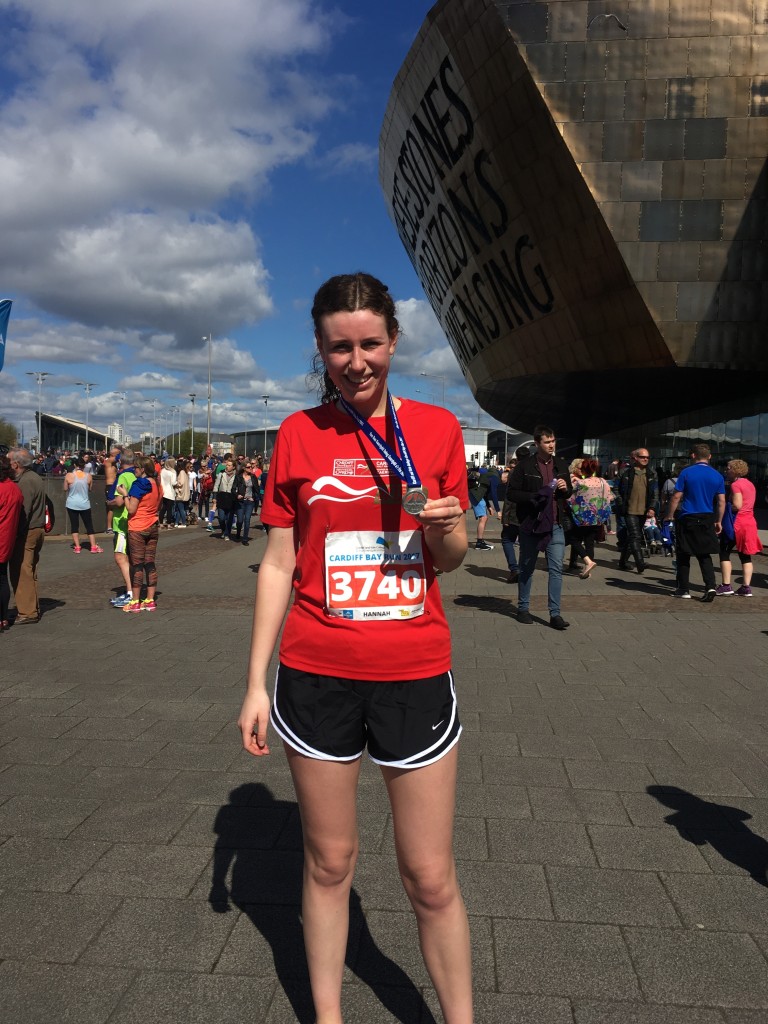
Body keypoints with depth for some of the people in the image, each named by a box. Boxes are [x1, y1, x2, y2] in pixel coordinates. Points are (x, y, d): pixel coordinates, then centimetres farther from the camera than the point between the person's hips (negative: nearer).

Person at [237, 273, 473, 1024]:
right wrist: (255, 683, 1)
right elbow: (278, 564, 3)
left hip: (415, 674, 0)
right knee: (329, 862, 16)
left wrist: (445, 523, -16)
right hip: (316, 675, 0)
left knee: (430, 878, 10)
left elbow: (451, 558, 8)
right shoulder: (299, 433, 0)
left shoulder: (436, 427, 1)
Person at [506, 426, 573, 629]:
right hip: (531, 523, -3)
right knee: (526, 568, 10)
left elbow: (569, 492, 21)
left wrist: (566, 489, -2)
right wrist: (534, 497, -20)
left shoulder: (560, 466, 9)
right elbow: (511, 493, -8)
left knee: (556, 569, -2)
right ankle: (523, 608, 24)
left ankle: (555, 614, 3)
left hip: (556, 524, 3)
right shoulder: (525, 466, -6)